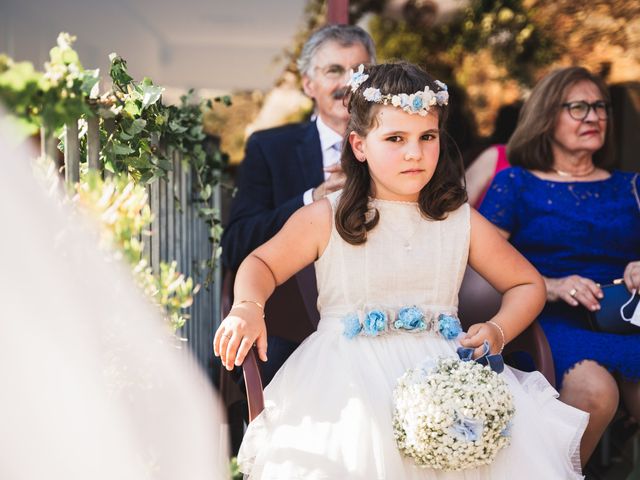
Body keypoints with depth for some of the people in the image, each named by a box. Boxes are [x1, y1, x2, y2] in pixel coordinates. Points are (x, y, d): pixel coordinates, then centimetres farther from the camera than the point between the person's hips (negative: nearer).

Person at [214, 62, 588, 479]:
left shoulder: (461, 221, 13)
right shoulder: (325, 219, 8)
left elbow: (528, 285, 20)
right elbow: (262, 264, 16)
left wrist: (497, 332, 0)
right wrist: (247, 308, -6)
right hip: (349, 368, -2)